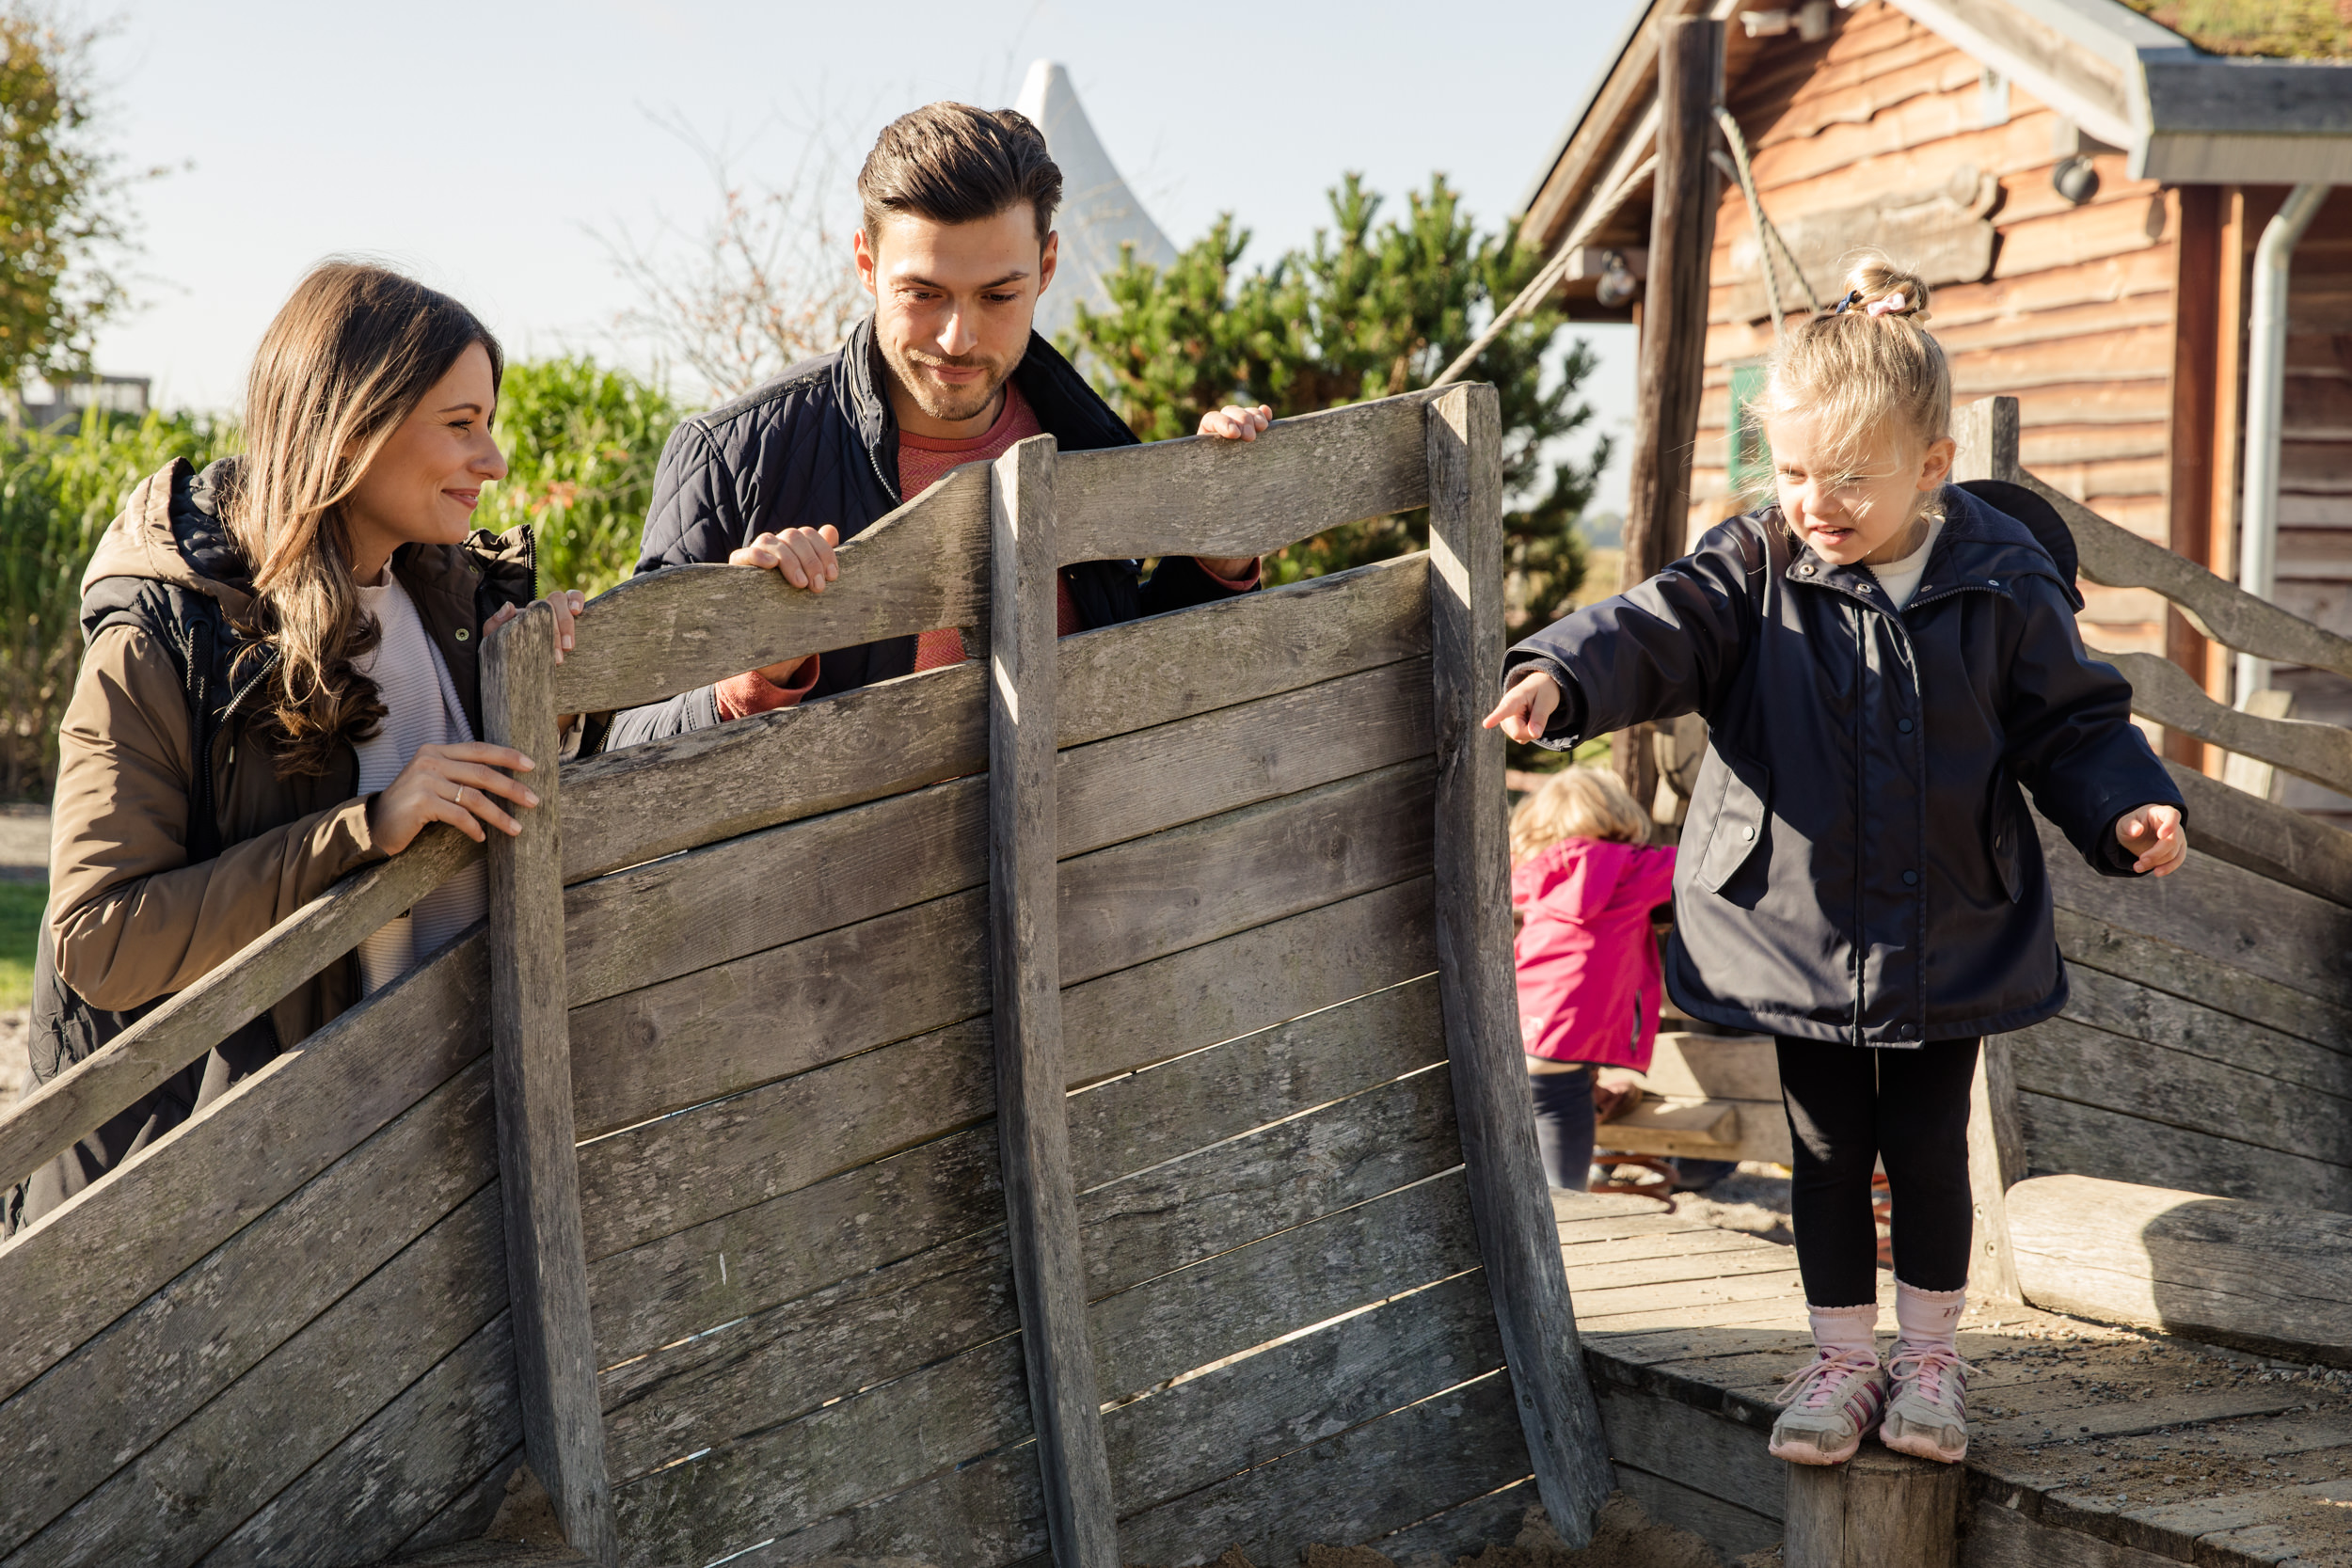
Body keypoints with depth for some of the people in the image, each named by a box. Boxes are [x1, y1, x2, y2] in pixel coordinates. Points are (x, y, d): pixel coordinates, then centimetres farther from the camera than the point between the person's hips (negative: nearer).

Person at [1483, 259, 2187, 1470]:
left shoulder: (2000, 588, -6)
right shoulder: (1755, 572, -6)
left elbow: (2072, 721, 2)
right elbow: (1659, 630, -20)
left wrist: (2129, 810, -15)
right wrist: (1562, 677, -40)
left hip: (1948, 944, 0)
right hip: (1798, 928, 1)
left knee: (1928, 1150, 10)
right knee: (1827, 1152, 11)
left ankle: (1930, 1355, 29)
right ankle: (1843, 1357, 27)